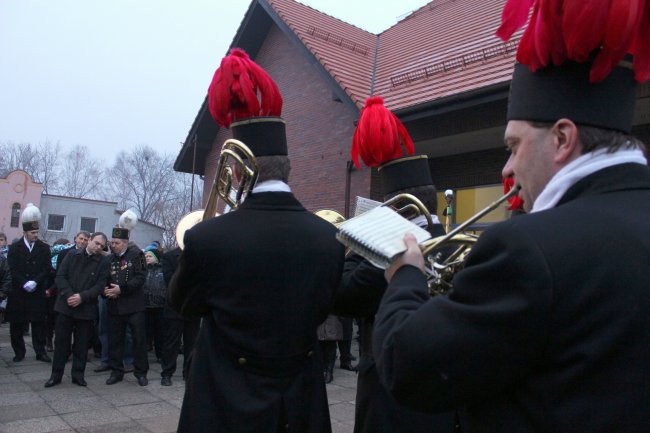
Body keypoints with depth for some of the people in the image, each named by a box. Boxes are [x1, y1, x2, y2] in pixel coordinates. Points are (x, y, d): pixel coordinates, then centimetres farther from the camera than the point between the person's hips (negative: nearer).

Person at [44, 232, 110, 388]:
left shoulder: (103, 261, 0)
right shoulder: (72, 255, 5)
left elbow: (101, 285, -6)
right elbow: (60, 276, -1)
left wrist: (82, 297, -17)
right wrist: (69, 295, -14)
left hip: (86, 308, -1)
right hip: (66, 305, 1)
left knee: (82, 343, 6)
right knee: (61, 341, 7)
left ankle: (78, 374, 19)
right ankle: (56, 374, 19)